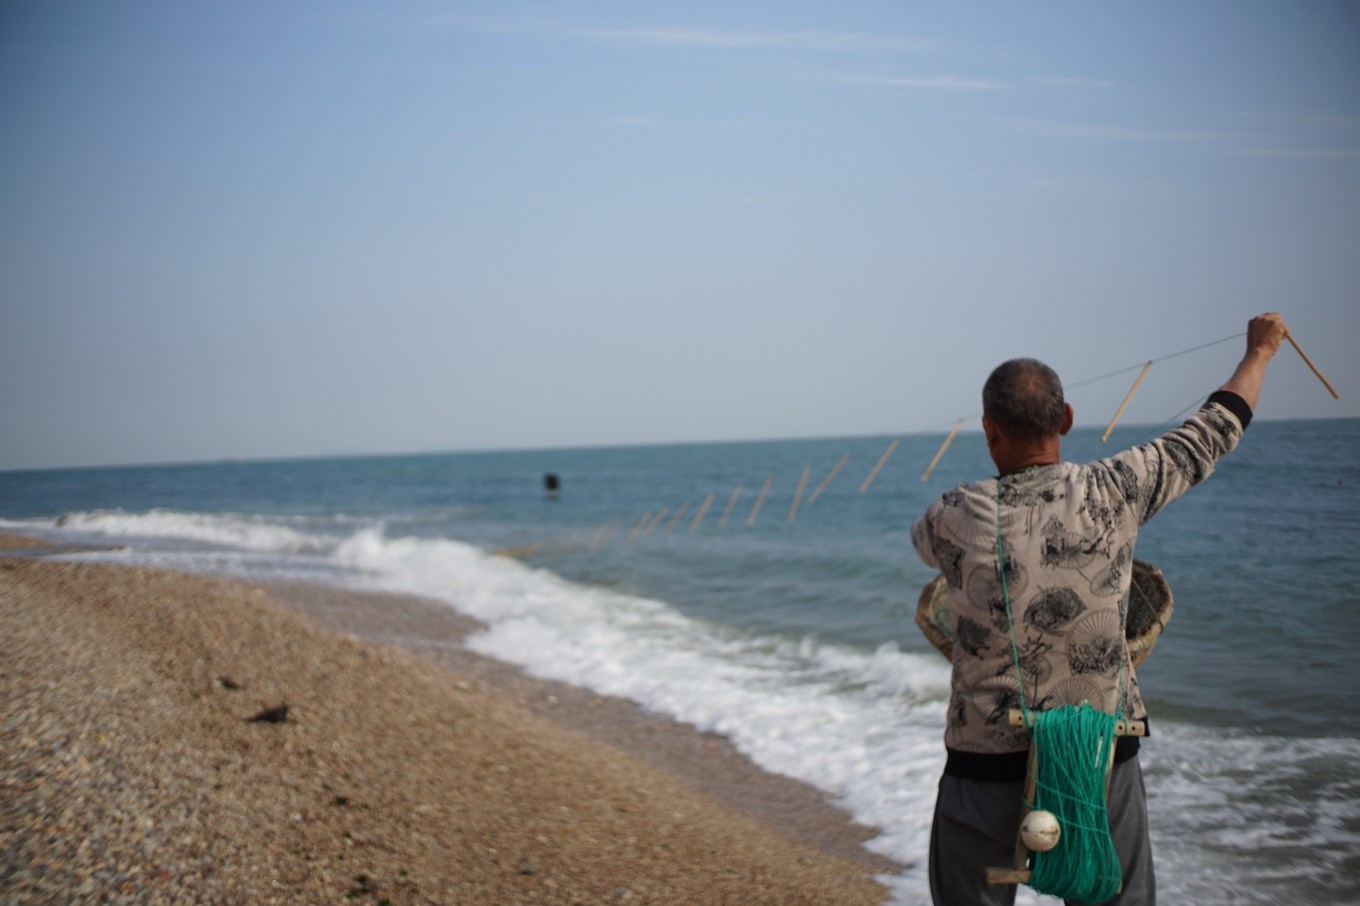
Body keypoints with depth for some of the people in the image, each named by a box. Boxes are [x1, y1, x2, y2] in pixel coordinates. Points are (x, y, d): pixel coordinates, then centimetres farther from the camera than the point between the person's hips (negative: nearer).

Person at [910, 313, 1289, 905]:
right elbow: (1213, 433, 7)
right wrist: (1259, 351, 25)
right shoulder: (1113, 492, -9)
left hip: (990, 767, -1)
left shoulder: (959, 518, -12)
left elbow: (921, 537, 15)